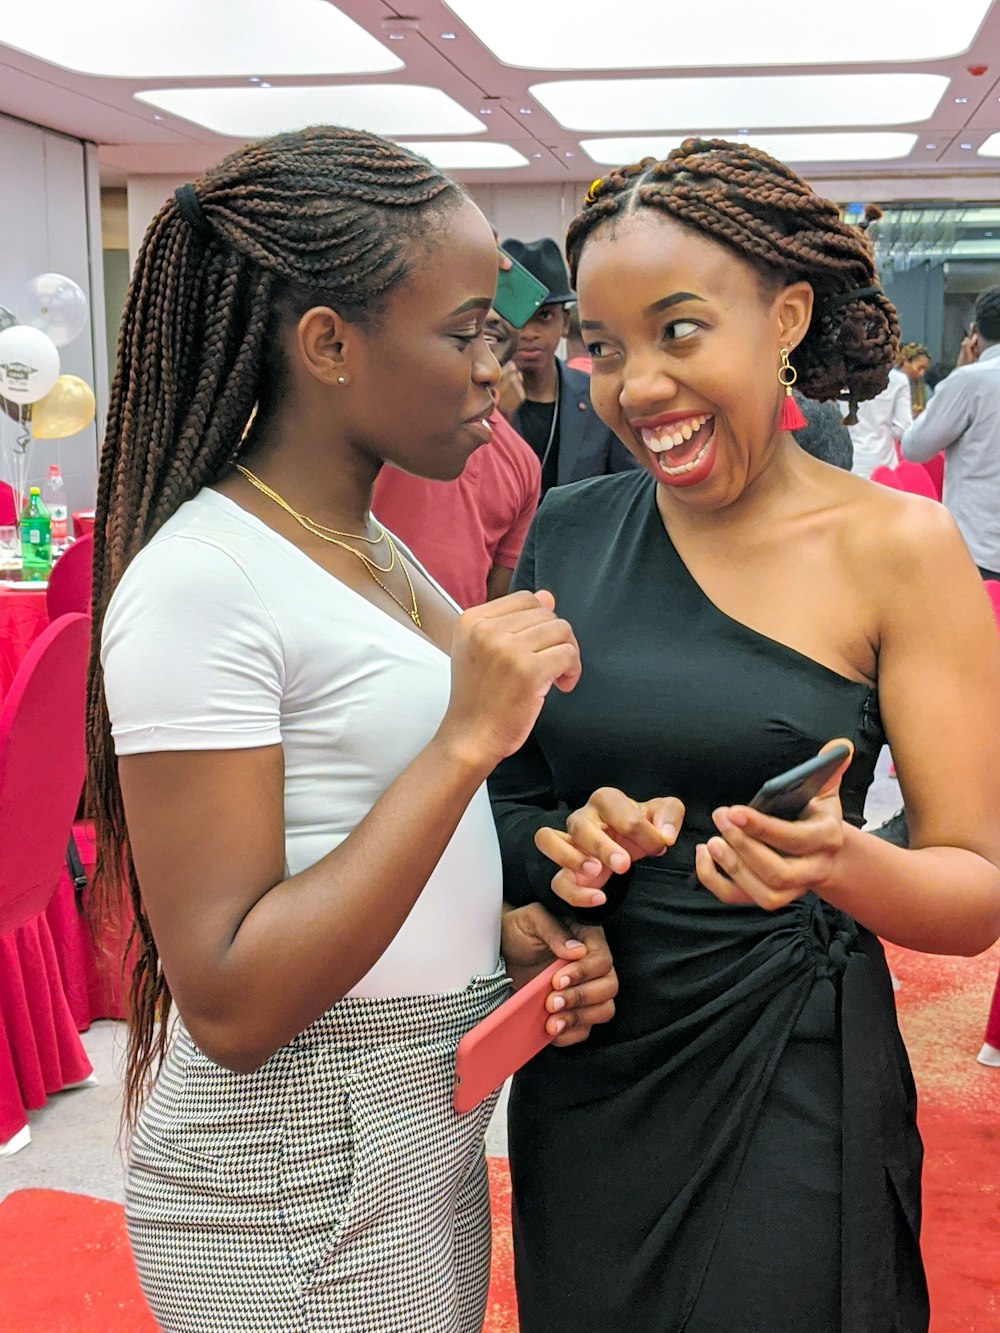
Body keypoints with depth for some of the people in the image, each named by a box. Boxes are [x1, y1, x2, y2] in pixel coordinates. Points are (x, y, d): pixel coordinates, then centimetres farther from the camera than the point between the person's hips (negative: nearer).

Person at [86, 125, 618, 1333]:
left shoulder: (371, 546, 6)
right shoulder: (199, 583, -22)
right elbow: (230, 1005, -25)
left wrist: (504, 925, -4)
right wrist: (466, 739, -28)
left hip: (432, 1131, 8)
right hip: (296, 1199, -8)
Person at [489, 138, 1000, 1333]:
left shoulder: (895, 547, -11)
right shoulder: (566, 535, -1)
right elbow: (507, 787, 7)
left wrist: (841, 863, -31)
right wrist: (568, 845, -15)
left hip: (787, 1087, -3)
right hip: (580, 1075, 4)